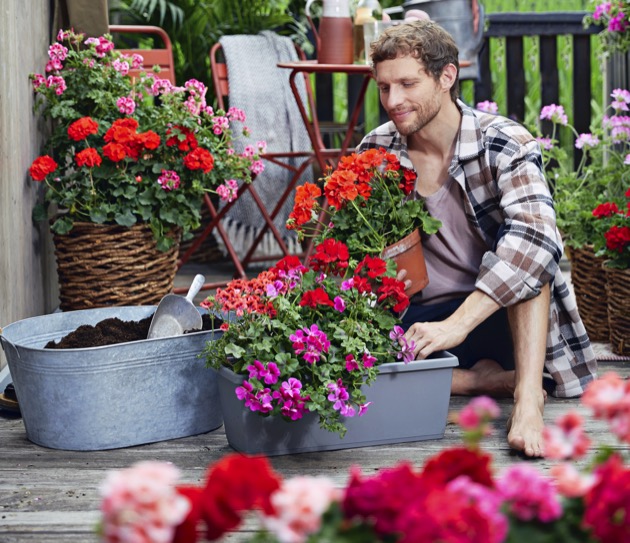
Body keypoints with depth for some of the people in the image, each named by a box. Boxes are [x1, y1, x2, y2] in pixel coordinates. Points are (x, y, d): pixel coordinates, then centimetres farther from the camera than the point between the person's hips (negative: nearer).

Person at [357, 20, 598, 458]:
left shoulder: (504, 144, -14)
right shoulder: (375, 154, -1)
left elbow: (537, 238, -31)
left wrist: (457, 324, -41)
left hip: (507, 317, -2)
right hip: (420, 319, 3)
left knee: (523, 246, -31)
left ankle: (528, 394, -36)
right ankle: (483, 380, -19)